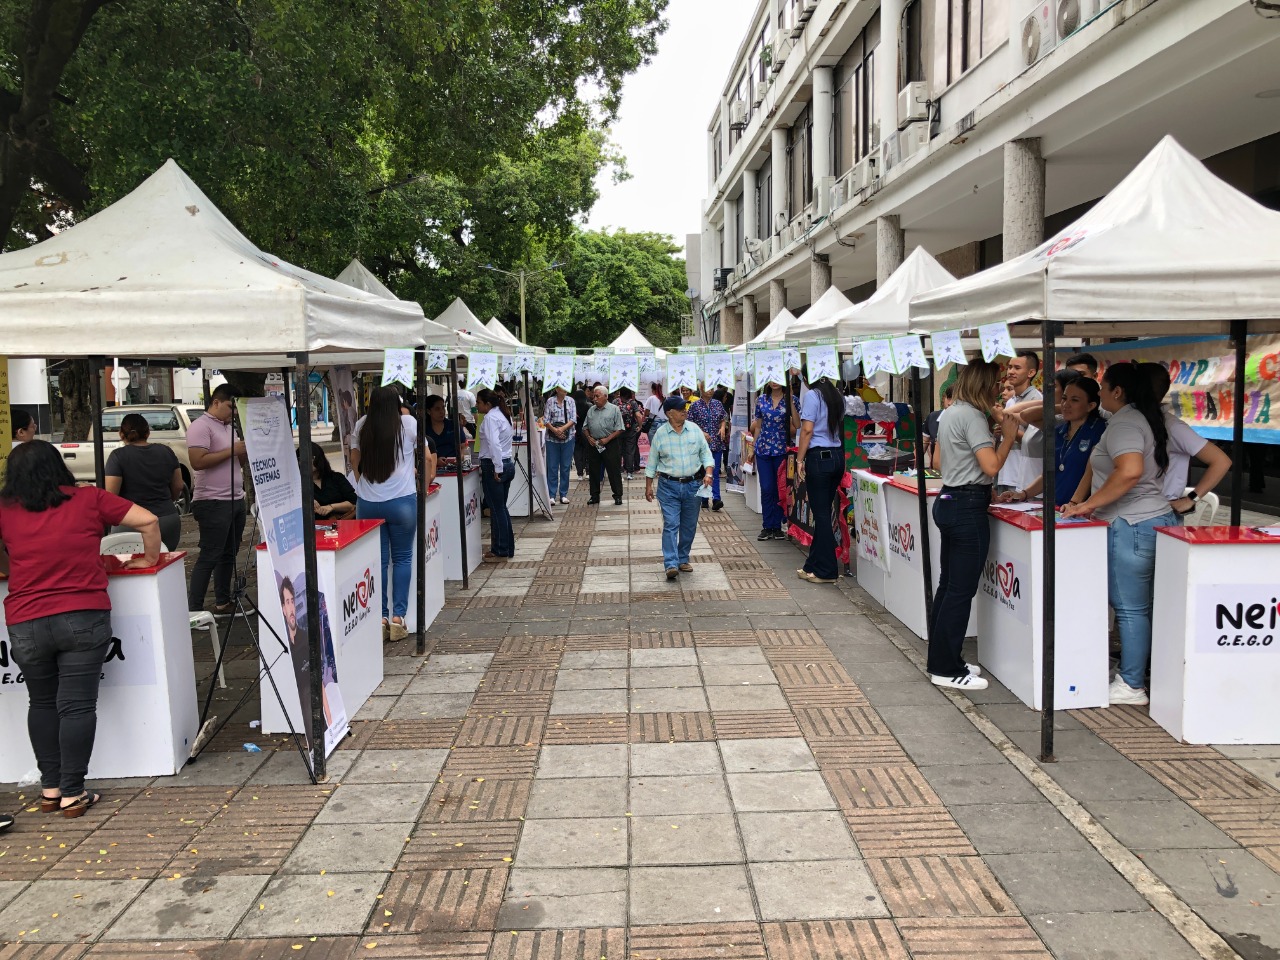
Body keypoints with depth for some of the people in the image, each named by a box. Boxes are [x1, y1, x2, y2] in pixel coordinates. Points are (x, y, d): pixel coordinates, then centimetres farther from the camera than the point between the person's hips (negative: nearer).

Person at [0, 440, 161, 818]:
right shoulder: (89, 499, 3)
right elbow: (148, 520, 1)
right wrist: (149, 559, 15)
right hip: (83, 617, -1)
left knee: (42, 704, 18)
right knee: (77, 705, 2)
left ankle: (50, 788, 22)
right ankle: (72, 794, 6)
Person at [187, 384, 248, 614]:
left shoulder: (229, 427, 17)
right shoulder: (201, 426, -10)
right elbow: (198, 462, -21)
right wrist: (231, 451, -18)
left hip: (236, 500, 9)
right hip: (213, 503, -9)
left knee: (228, 555, 13)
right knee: (209, 557, -7)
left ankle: (223, 603, 22)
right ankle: (193, 610, -3)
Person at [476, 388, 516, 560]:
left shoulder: (490, 418, -13)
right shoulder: (503, 415, 16)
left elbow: (494, 444, -24)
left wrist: (497, 468, -22)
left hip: (493, 466, -9)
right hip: (508, 463, 9)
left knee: (496, 509, -3)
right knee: (501, 508, 15)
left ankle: (500, 552, 3)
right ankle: (507, 548, 20)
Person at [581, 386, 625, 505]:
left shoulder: (614, 409, -2)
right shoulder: (591, 410, 12)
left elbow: (619, 429, -7)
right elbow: (585, 427, 16)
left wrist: (607, 439, -15)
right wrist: (589, 437, -2)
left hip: (610, 444, -5)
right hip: (594, 445, 5)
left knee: (614, 471, -1)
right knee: (594, 471, 9)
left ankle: (618, 495, 7)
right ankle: (595, 496, 19)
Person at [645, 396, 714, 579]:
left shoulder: (695, 430, 2)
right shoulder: (660, 434, -2)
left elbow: (706, 453, 7)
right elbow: (652, 462, 4)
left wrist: (708, 473, -8)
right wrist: (648, 486, 3)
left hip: (693, 485, 3)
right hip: (669, 486, -3)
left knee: (689, 526, 10)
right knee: (671, 525, -10)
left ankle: (683, 559, 25)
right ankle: (671, 564, -14)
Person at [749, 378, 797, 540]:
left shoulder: (791, 399, 1)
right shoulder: (761, 400, 8)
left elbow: (797, 425, -10)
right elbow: (758, 427, 13)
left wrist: (790, 403, -16)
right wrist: (753, 449, 12)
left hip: (782, 448, -2)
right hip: (764, 448, 2)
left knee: (781, 488, 2)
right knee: (766, 488, 1)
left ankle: (777, 527, 10)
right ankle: (767, 527, 8)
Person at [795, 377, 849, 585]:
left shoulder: (812, 395, -9)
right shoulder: (837, 397, 13)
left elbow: (807, 429, -14)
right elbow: (839, 427, 15)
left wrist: (799, 460, -9)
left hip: (819, 457, -7)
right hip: (838, 456, 8)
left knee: (821, 514, -2)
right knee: (824, 512, 13)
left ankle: (826, 571, 3)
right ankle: (814, 565, 22)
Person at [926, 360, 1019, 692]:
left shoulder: (949, 413, 15)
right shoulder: (972, 416, -15)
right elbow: (991, 466, -21)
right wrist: (1008, 436, -5)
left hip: (948, 500, 10)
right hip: (968, 507, -10)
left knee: (948, 585, 15)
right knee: (961, 590, -4)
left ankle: (940, 660, 22)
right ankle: (947, 669, 3)